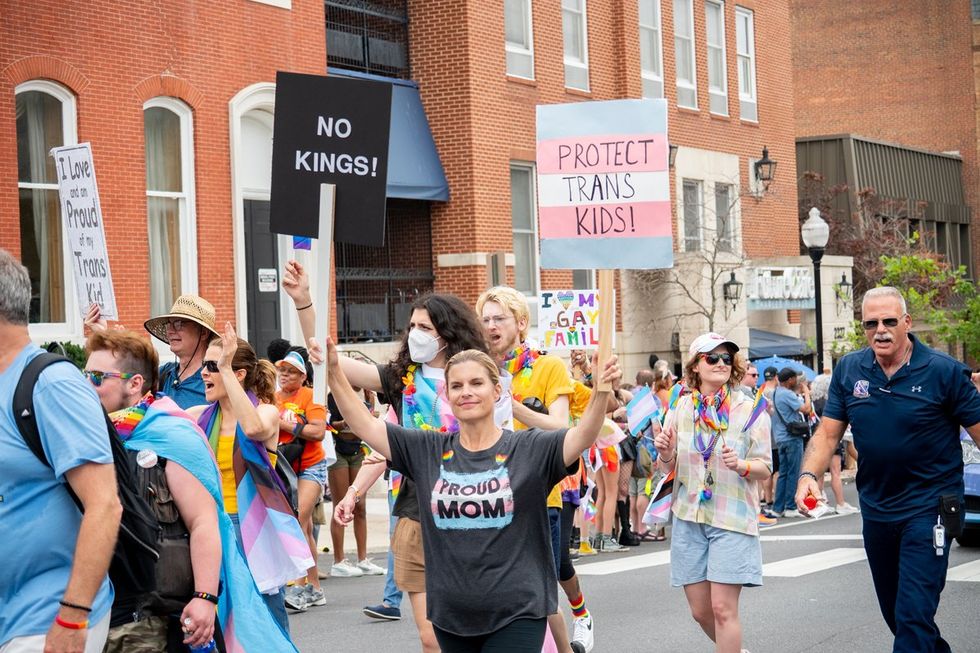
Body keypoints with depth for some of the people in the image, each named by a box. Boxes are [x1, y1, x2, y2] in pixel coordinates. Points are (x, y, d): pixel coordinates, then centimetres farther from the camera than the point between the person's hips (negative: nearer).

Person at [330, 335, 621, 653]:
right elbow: (366, 426, 3)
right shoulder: (427, 451, 4)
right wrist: (335, 373, -7)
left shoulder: (529, 449, -5)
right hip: (451, 615, 4)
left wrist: (601, 391, -38)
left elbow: (583, 435, -20)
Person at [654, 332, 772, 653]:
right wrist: (665, 454, -12)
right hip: (689, 517, 3)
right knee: (700, 611, 9)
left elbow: (765, 468, -3)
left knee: (723, 608, -11)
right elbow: (667, 468, 10)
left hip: (733, 517, -3)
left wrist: (742, 466, -23)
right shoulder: (681, 408, 5)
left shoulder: (749, 410, -3)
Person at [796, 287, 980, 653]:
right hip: (876, 509, 5)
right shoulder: (848, 370, 1)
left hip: (928, 507, -5)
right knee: (894, 612, 19)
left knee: (913, 615, -14)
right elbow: (828, 433, 3)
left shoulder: (944, 371, -11)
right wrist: (808, 475, -14)